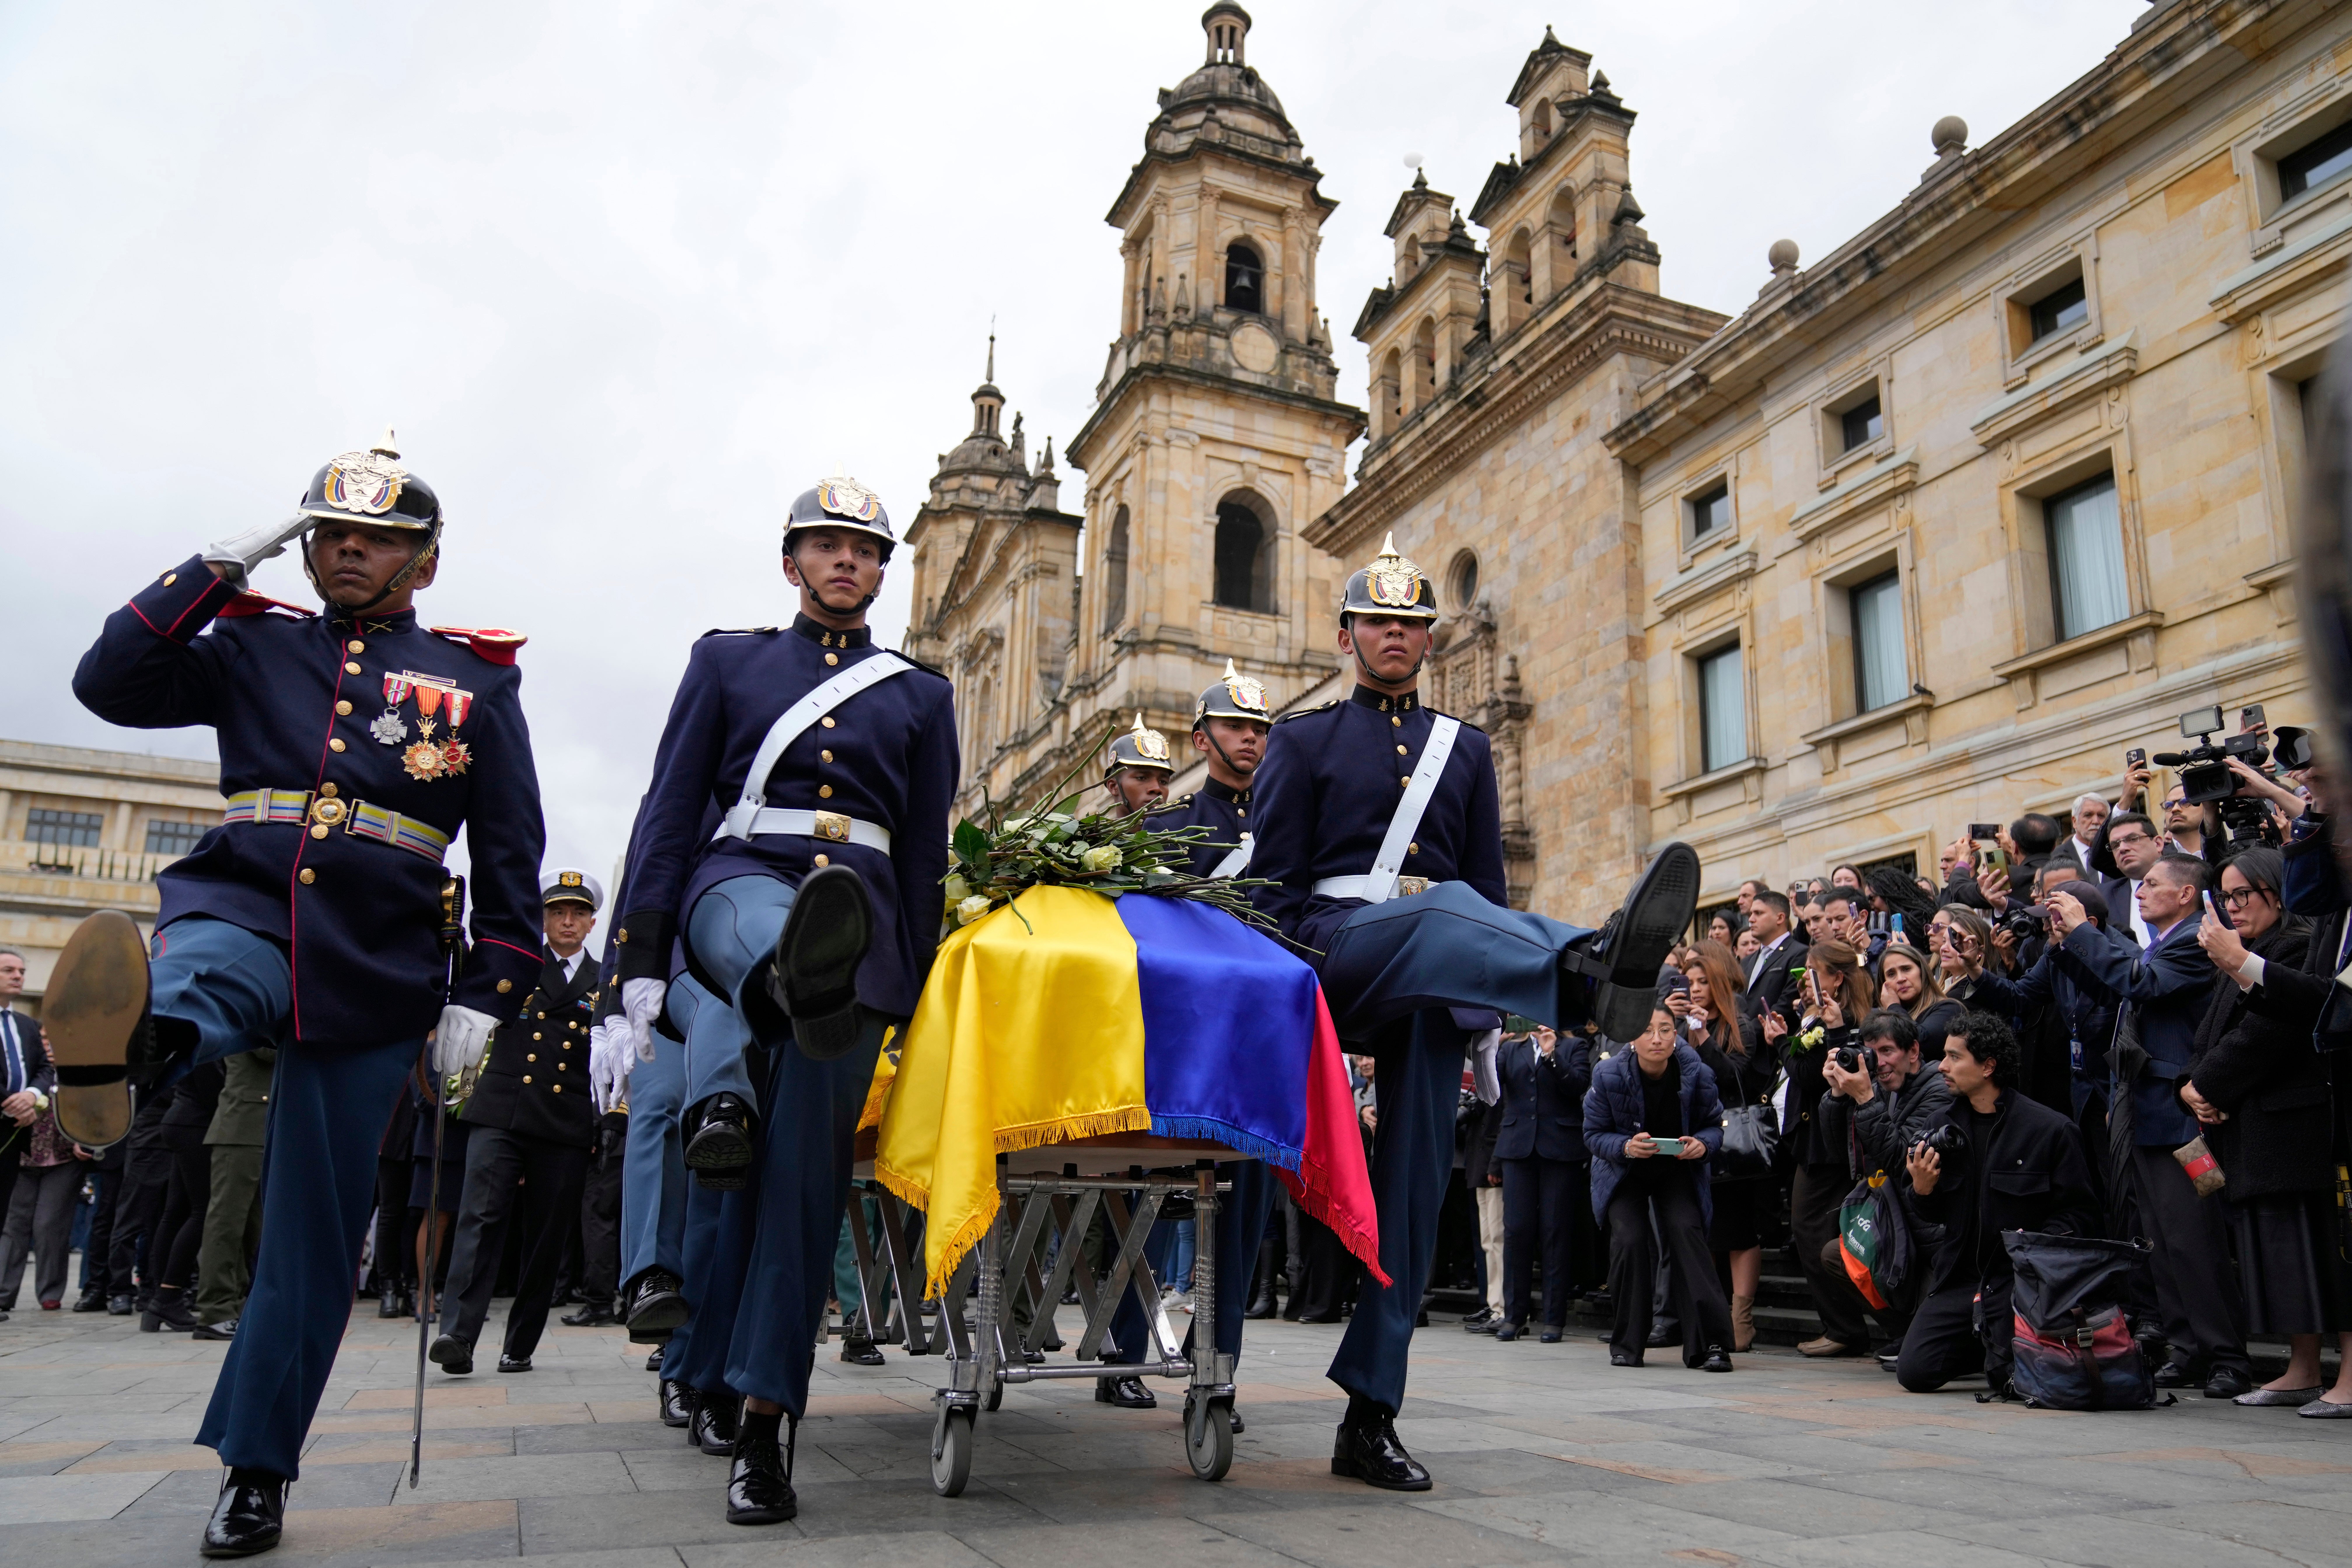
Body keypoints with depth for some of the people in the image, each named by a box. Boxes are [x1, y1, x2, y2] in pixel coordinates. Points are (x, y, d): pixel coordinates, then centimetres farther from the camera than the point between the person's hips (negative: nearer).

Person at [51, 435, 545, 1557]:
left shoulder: (476, 681, 9)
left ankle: (257, 1470, 16)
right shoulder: (254, 647, 13)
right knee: (183, 986, -38)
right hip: (239, 917, 1)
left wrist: (487, 994, -2)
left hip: (374, 976, -1)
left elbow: (512, 854, 7)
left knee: (317, 1234, 3)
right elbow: (108, 684, -1)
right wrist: (222, 566, -2)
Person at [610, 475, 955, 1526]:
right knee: (770, 928, -40)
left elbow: (926, 856, 15)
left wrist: (913, 1000, 8)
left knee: (806, 1162, -7)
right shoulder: (728, 659, 16)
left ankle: (763, 1420, -1)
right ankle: (720, 1099, -71)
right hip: (742, 885, -1)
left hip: (860, 919, 1)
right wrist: (643, 962, -2)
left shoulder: (920, 693, 18)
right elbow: (670, 811, 8)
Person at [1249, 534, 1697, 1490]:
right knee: (1446, 910, -34)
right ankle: (1589, 969, -64)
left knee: (1417, 1176, -4)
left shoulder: (1466, 749, 22)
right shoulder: (1304, 741, 13)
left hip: (1432, 980, 3)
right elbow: (1273, 886, 4)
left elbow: (1490, 886, 18)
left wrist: (1490, 1002, 8)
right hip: (1335, 951, -3)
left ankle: (1369, 1419, 2)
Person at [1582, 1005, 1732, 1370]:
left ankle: (1709, 1343, -16)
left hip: (1678, 1170, 1)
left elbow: (1714, 1124, -3)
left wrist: (1702, 1144, -26)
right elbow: (1594, 1135, -11)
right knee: (1630, 1240, -17)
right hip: (1624, 1172, 0)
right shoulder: (1608, 1076, -20)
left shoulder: (1696, 1074, -17)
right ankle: (1626, 1345, 2)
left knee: (1686, 1232, -22)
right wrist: (1625, 1147, -31)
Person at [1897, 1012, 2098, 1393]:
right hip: (1958, 1276, 5)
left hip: (2018, 1277, -4)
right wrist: (1921, 1190, -8)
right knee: (1914, 1372, -6)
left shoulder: (2050, 1129, -6)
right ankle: (1983, 1344, 22)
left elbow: (2081, 1213, -6)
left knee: (2009, 1378, -19)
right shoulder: (1944, 1127, 9)